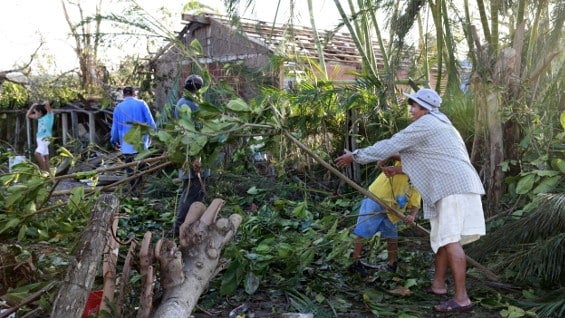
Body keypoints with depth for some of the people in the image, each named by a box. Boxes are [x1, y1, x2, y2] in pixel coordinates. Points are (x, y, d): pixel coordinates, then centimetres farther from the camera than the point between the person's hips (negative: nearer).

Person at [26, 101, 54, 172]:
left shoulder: (49, 115, -5)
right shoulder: (39, 117, 14)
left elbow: (47, 103, -20)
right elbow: (28, 115, 26)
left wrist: (42, 105, 2)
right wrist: (33, 106, 16)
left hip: (45, 138, -8)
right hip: (40, 138, 8)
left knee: (37, 153, -23)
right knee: (45, 157, 6)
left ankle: (44, 170, -19)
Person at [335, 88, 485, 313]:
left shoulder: (424, 124, -6)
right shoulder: (439, 125, 25)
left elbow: (390, 145, -8)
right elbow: (427, 162, 32)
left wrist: (355, 156, -1)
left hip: (456, 187, -11)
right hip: (453, 187, 11)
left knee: (450, 239, -14)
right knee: (442, 236, 16)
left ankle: (461, 298, -15)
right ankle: (438, 284, 23)